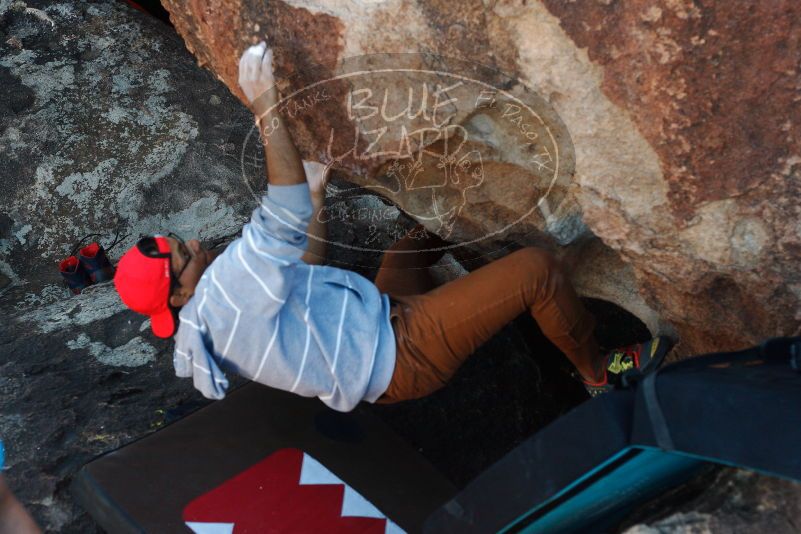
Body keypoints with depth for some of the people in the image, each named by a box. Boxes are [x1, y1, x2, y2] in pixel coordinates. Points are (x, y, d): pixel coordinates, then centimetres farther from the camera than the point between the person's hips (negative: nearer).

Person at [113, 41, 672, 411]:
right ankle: (599, 371, 10)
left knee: (411, 245, 28)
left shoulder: (203, 325, 6)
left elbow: (305, 286, 16)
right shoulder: (223, 298, -28)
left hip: (379, 322, 10)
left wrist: (317, 198, 17)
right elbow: (283, 218, -38)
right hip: (402, 359, -10)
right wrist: (266, 108, -33)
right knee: (537, 268, -13)